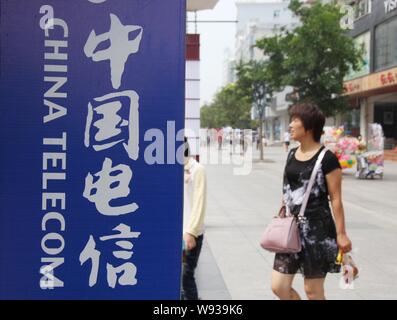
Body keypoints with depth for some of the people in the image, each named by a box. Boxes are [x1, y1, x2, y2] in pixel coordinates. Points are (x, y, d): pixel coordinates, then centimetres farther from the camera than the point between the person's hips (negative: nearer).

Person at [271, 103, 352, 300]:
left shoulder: (326, 159, -11)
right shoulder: (292, 155, 10)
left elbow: (336, 199, -12)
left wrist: (341, 234, -13)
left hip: (317, 229, -7)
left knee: (313, 291, 4)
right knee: (279, 286, 5)